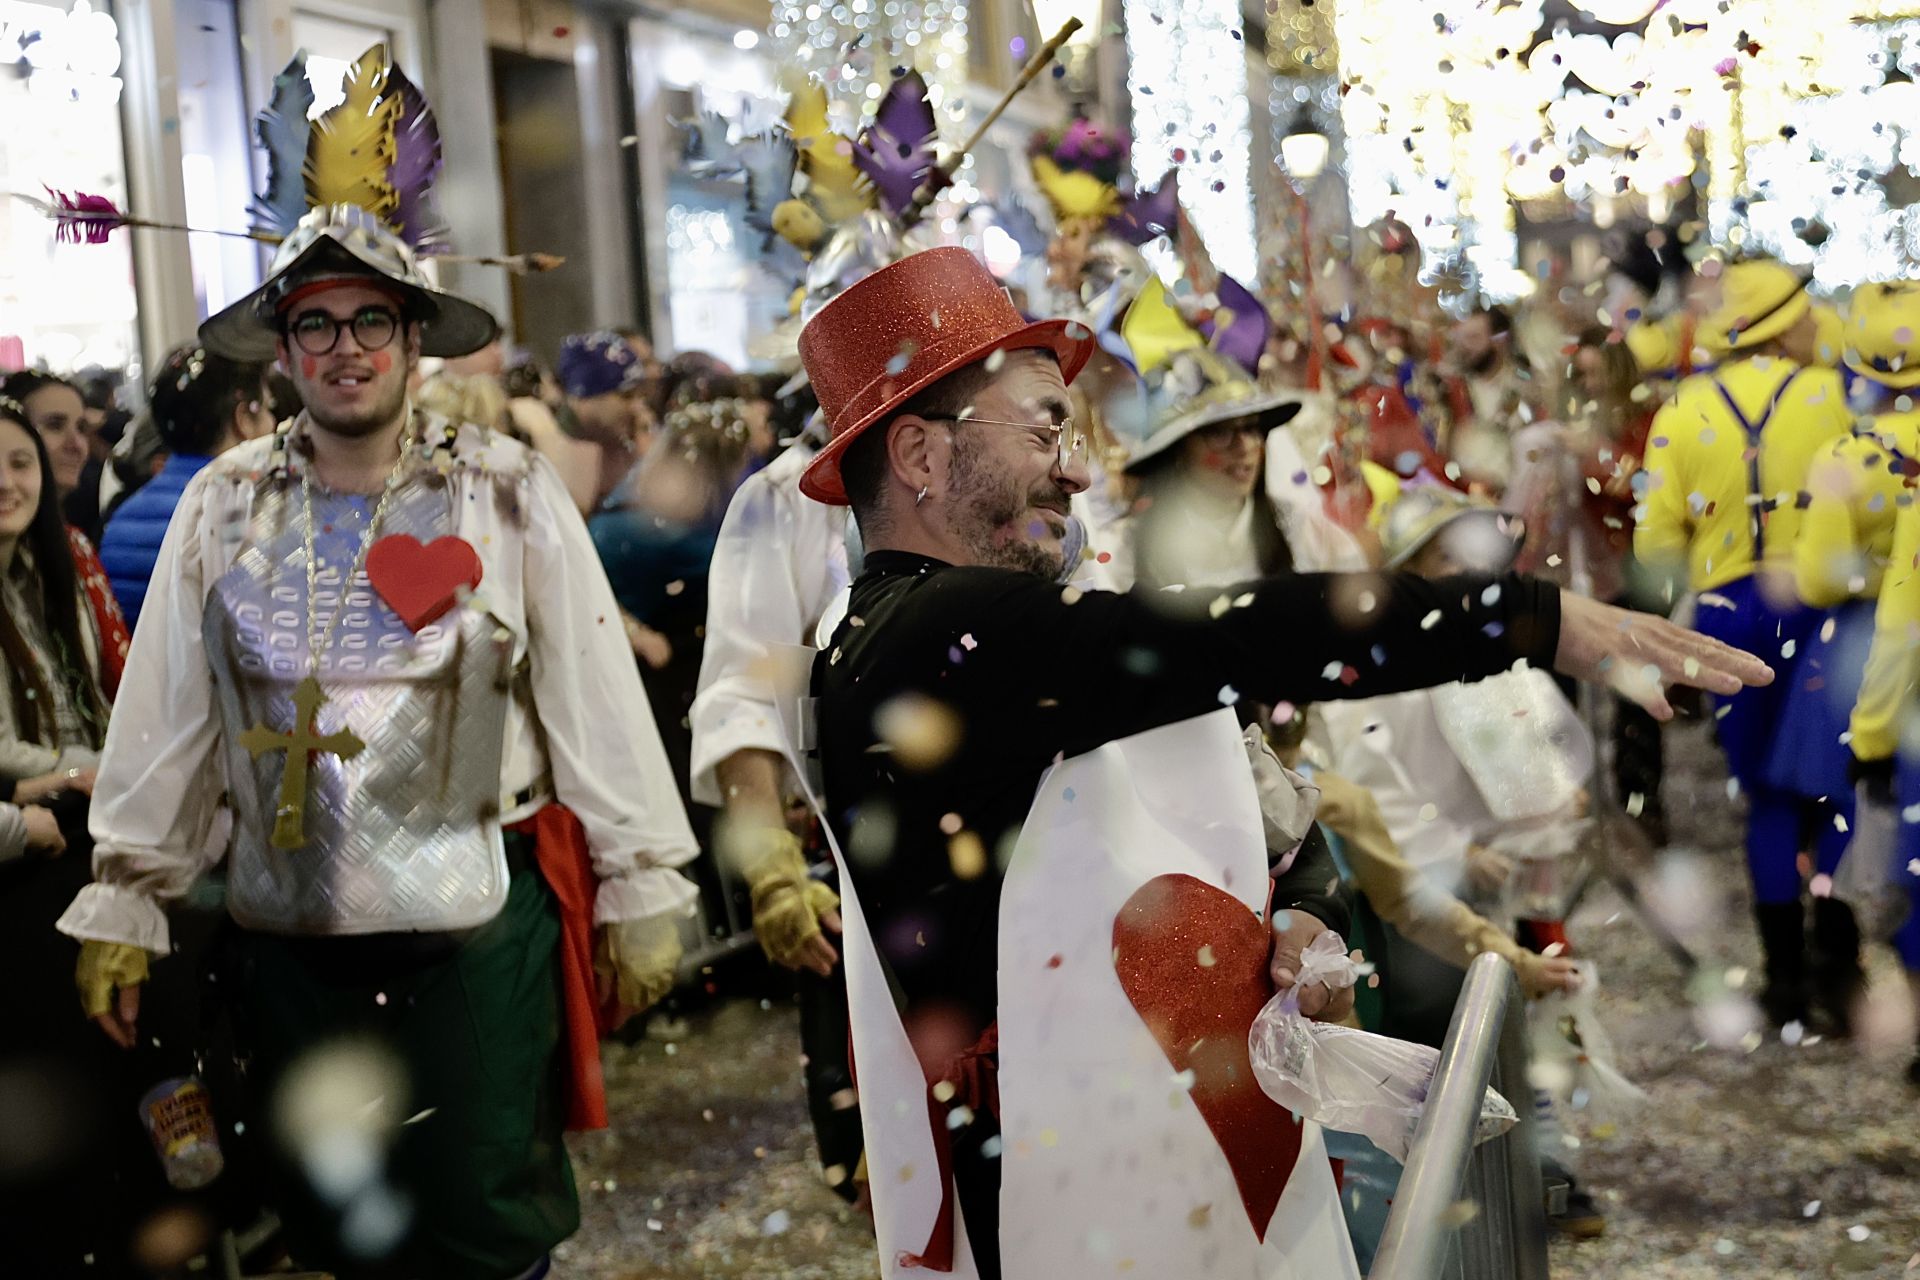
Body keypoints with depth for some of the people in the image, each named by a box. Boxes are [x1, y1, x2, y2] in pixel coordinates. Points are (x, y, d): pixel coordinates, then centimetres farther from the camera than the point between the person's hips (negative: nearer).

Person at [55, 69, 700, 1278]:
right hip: (288, 937, 3)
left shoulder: (508, 490, -3)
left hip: (479, 926, -2)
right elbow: (166, 722, 7)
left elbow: (597, 698, -2)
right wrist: (124, 904, 7)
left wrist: (641, 897, -2)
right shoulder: (224, 506, 4)